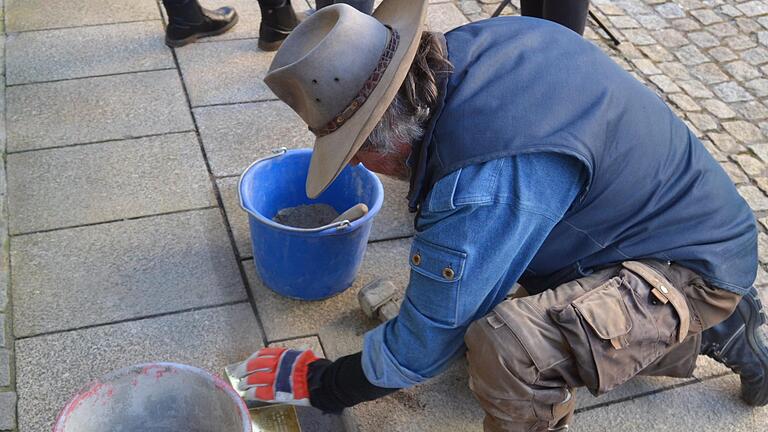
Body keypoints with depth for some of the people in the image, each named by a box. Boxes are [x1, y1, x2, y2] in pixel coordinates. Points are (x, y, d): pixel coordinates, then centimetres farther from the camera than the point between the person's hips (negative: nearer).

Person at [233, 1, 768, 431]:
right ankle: (717, 328, 33)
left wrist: (318, 385, -4)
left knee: (508, 344, -35)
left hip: (694, 270, -9)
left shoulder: (481, 189, -35)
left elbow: (423, 347, -22)